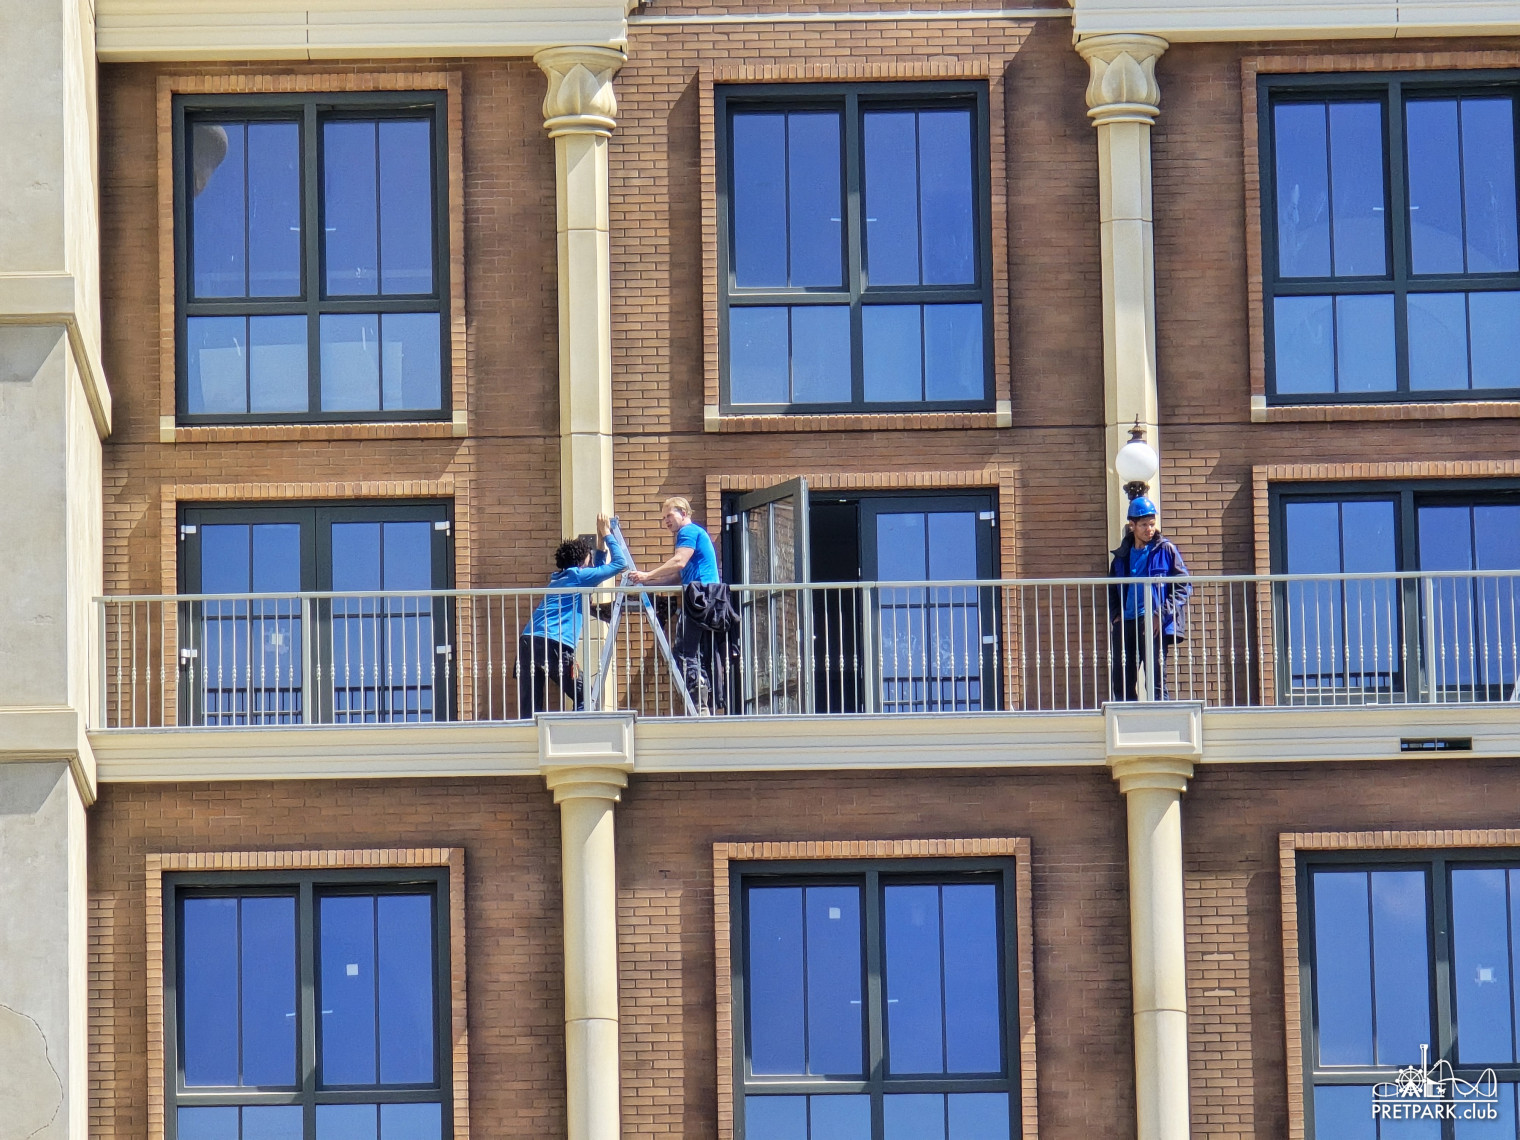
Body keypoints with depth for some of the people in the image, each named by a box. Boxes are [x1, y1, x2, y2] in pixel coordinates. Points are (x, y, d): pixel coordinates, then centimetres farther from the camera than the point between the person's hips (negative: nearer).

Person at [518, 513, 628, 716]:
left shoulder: (558, 579, 29)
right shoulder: (579, 577, 6)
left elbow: (597, 567, 44)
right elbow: (620, 562, 7)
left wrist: (602, 539, 38)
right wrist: (607, 534, 18)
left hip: (528, 641, 7)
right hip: (555, 645, -7)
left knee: (529, 707, 0)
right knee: (583, 698, 4)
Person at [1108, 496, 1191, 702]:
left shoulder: (1165, 550, 2)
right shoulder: (1122, 555, 15)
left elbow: (1183, 586, -1)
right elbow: (1112, 590, 26)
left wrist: (1163, 615, -11)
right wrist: (1115, 614, 9)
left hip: (1152, 623, -5)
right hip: (1125, 623, 5)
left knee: (1156, 683, -8)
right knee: (1121, 684, 5)